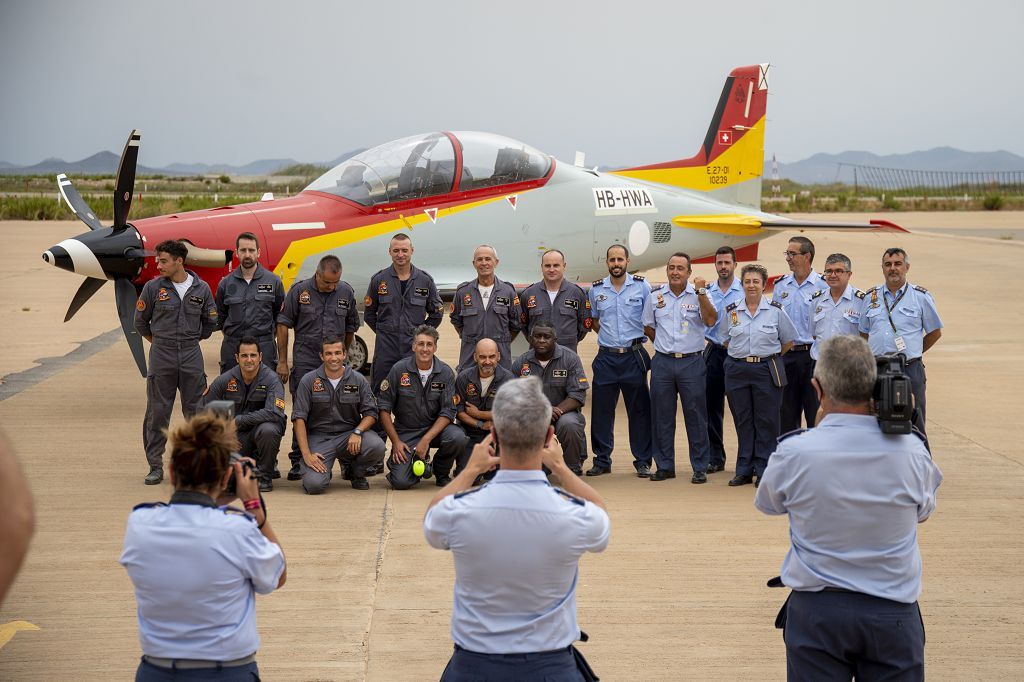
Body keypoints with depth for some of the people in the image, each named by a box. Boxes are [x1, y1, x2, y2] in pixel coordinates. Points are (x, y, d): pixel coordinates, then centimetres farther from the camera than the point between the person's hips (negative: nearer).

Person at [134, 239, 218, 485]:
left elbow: (210, 322, 14)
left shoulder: (202, 289, 3)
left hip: (191, 356, 1)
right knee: (157, 413, 2)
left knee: (196, 411, 3)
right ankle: (155, 466, 10)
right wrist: (158, 341, 12)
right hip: (161, 355, -1)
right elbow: (140, 321, 10)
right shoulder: (153, 287, 0)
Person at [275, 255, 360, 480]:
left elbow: (351, 328, 18)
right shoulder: (299, 290, -3)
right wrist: (282, 361, 0)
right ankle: (298, 460, 2)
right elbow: (283, 325, 1)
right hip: (305, 360, -2)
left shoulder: (346, 292, 5)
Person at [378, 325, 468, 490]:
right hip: (406, 431, -1)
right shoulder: (399, 370, -8)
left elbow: (448, 412, -8)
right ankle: (419, 463, 19)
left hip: (435, 427, 1)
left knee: (458, 438, -32)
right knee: (401, 482, -19)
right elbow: (384, 407, -3)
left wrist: (426, 440, -19)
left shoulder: (445, 373, -6)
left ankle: (441, 473, 1)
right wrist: (396, 442, -9)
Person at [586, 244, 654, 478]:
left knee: (639, 410, 2)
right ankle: (602, 460, 13)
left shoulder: (641, 286, 0)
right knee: (601, 410, 4)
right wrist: (609, 336, 11)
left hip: (634, 356, -2)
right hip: (606, 357, 2)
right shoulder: (596, 289, 7)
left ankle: (643, 461, 9)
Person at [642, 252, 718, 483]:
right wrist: (665, 345, 11)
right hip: (662, 362, 3)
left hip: (692, 362, -3)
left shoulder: (699, 296, 0)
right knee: (661, 416, 6)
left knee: (696, 416, 0)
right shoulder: (655, 297, 9)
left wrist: (701, 292, -19)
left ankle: (700, 468, 6)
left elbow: (710, 321, -15)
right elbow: (648, 327, 19)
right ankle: (665, 466, 16)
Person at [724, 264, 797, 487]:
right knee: (743, 422, 7)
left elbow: (788, 339, 8)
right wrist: (742, 355, 9)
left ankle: (764, 471, 7)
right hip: (737, 370, 2)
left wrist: (770, 357, 6)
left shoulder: (776, 311, 0)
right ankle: (744, 471, 14)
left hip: (767, 370, -2)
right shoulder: (731, 311, 6)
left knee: (766, 422, 0)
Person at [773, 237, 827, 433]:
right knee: (787, 412, 10)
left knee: (815, 412, 0)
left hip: (812, 353, -4)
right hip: (786, 355, 4)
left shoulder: (822, 285, -4)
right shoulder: (780, 285, 9)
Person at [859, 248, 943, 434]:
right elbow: (864, 332, 19)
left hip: (910, 370, -3)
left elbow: (935, 332, 9)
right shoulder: (871, 296, 10)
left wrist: (911, 353, 10)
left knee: (913, 426, -1)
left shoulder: (921, 296, 1)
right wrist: (876, 355, 10)